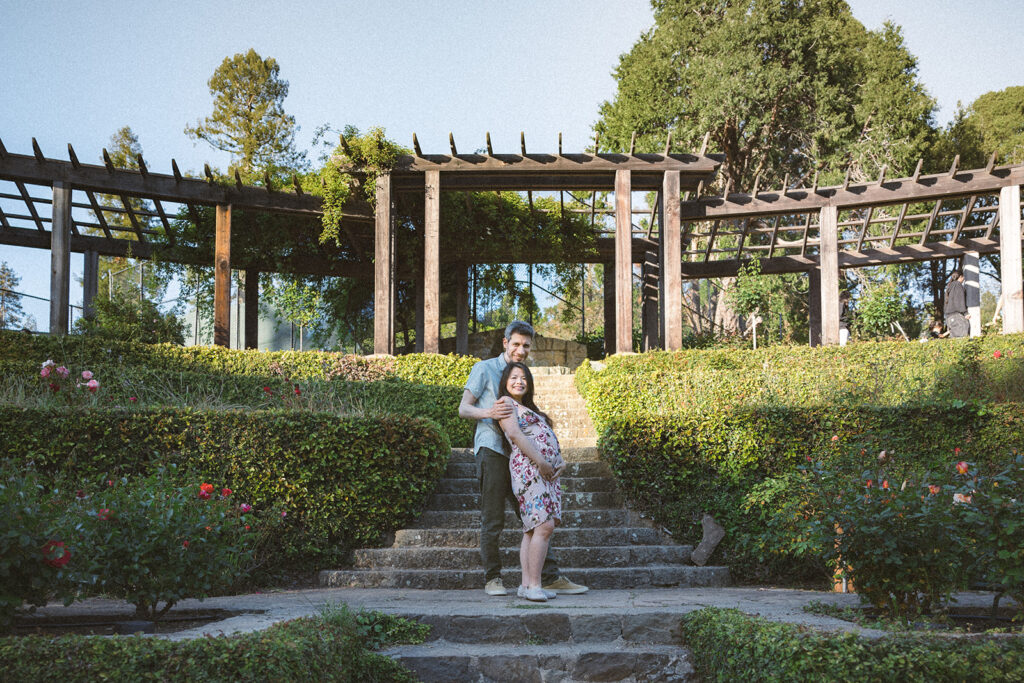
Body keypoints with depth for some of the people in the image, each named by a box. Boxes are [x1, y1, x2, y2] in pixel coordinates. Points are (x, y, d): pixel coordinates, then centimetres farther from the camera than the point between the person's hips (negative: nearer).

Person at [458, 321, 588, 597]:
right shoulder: (485, 369, 3)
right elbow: (463, 409, -1)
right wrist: (489, 413, -20)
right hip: (491, 449, -6)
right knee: (493, 520, -4)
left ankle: (550, 577, 7)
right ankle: (492, 578, 5)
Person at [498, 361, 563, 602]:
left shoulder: (528, 408, 29)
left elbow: (548, 437, 28)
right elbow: (514, 433, -12)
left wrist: (559, 460, 9)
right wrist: (540, 461, -18)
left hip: (547, 470, 9)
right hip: (529, 467, -9)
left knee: (534, 527, 5)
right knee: (544, 525, -17)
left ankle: (526, 584, 4)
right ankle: (533, 584, -17)